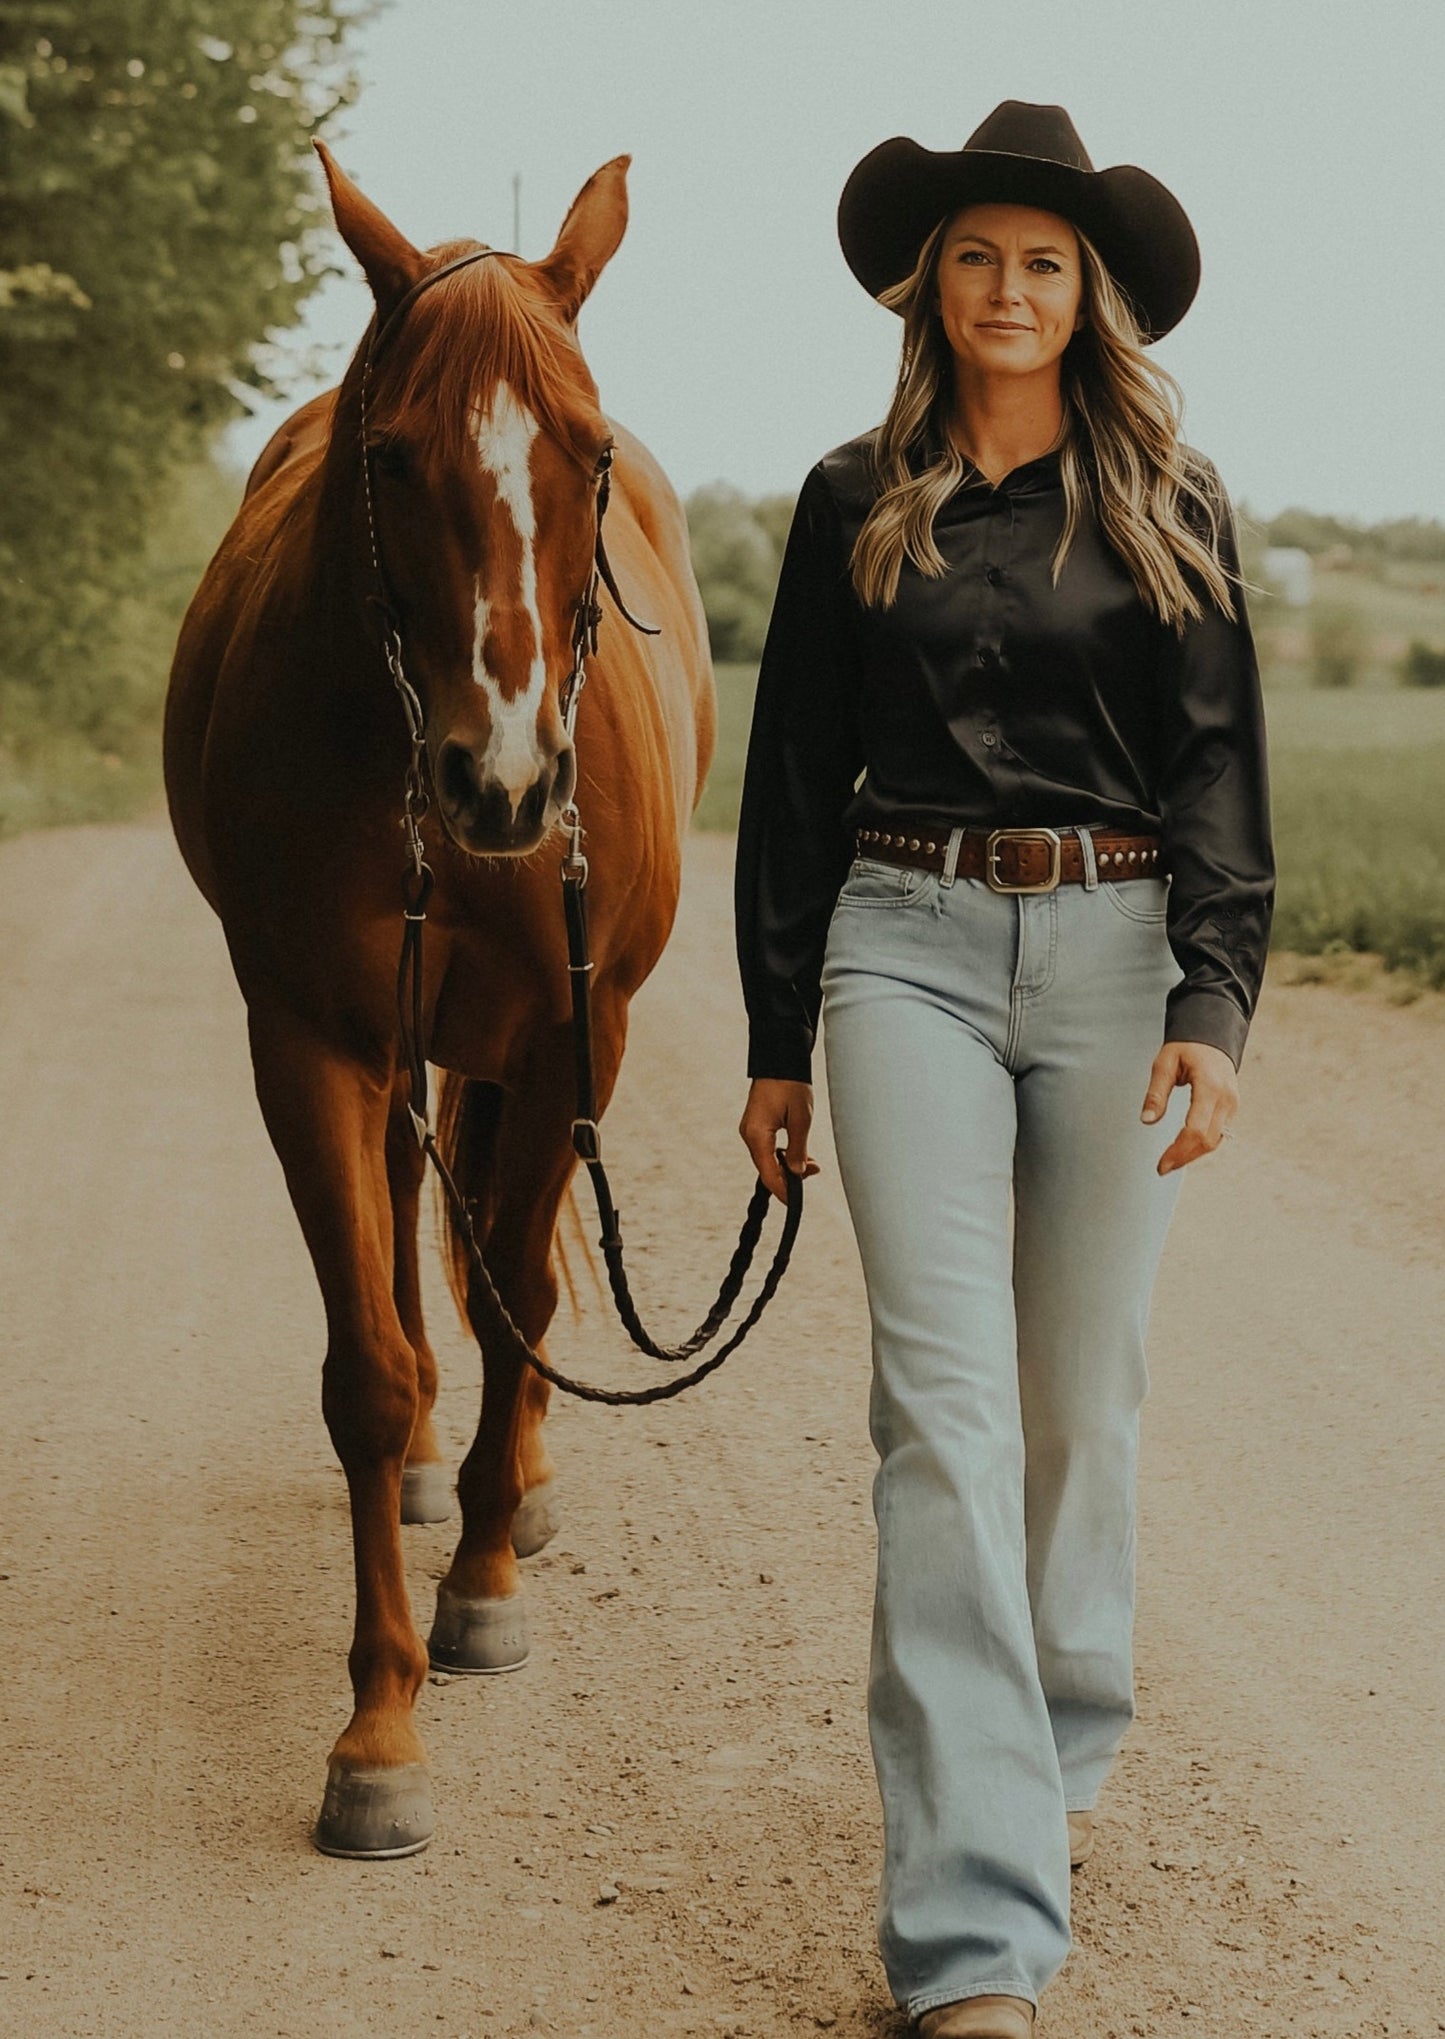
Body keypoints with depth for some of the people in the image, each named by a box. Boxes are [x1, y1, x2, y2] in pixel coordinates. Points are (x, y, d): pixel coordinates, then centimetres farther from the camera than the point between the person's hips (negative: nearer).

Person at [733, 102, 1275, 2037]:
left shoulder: (1171, 508, 5)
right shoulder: (852, 505, 7)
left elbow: (1220, 773, -1)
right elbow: (795, 784, 10)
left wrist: (1213, 1008, -14)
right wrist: (777, 1041, 8)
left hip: (1115, 951, 1)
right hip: (909, 949, 0)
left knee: (1082, 1395, 11)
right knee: (946, 1401, -10)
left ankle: (1066, 1748, 35)